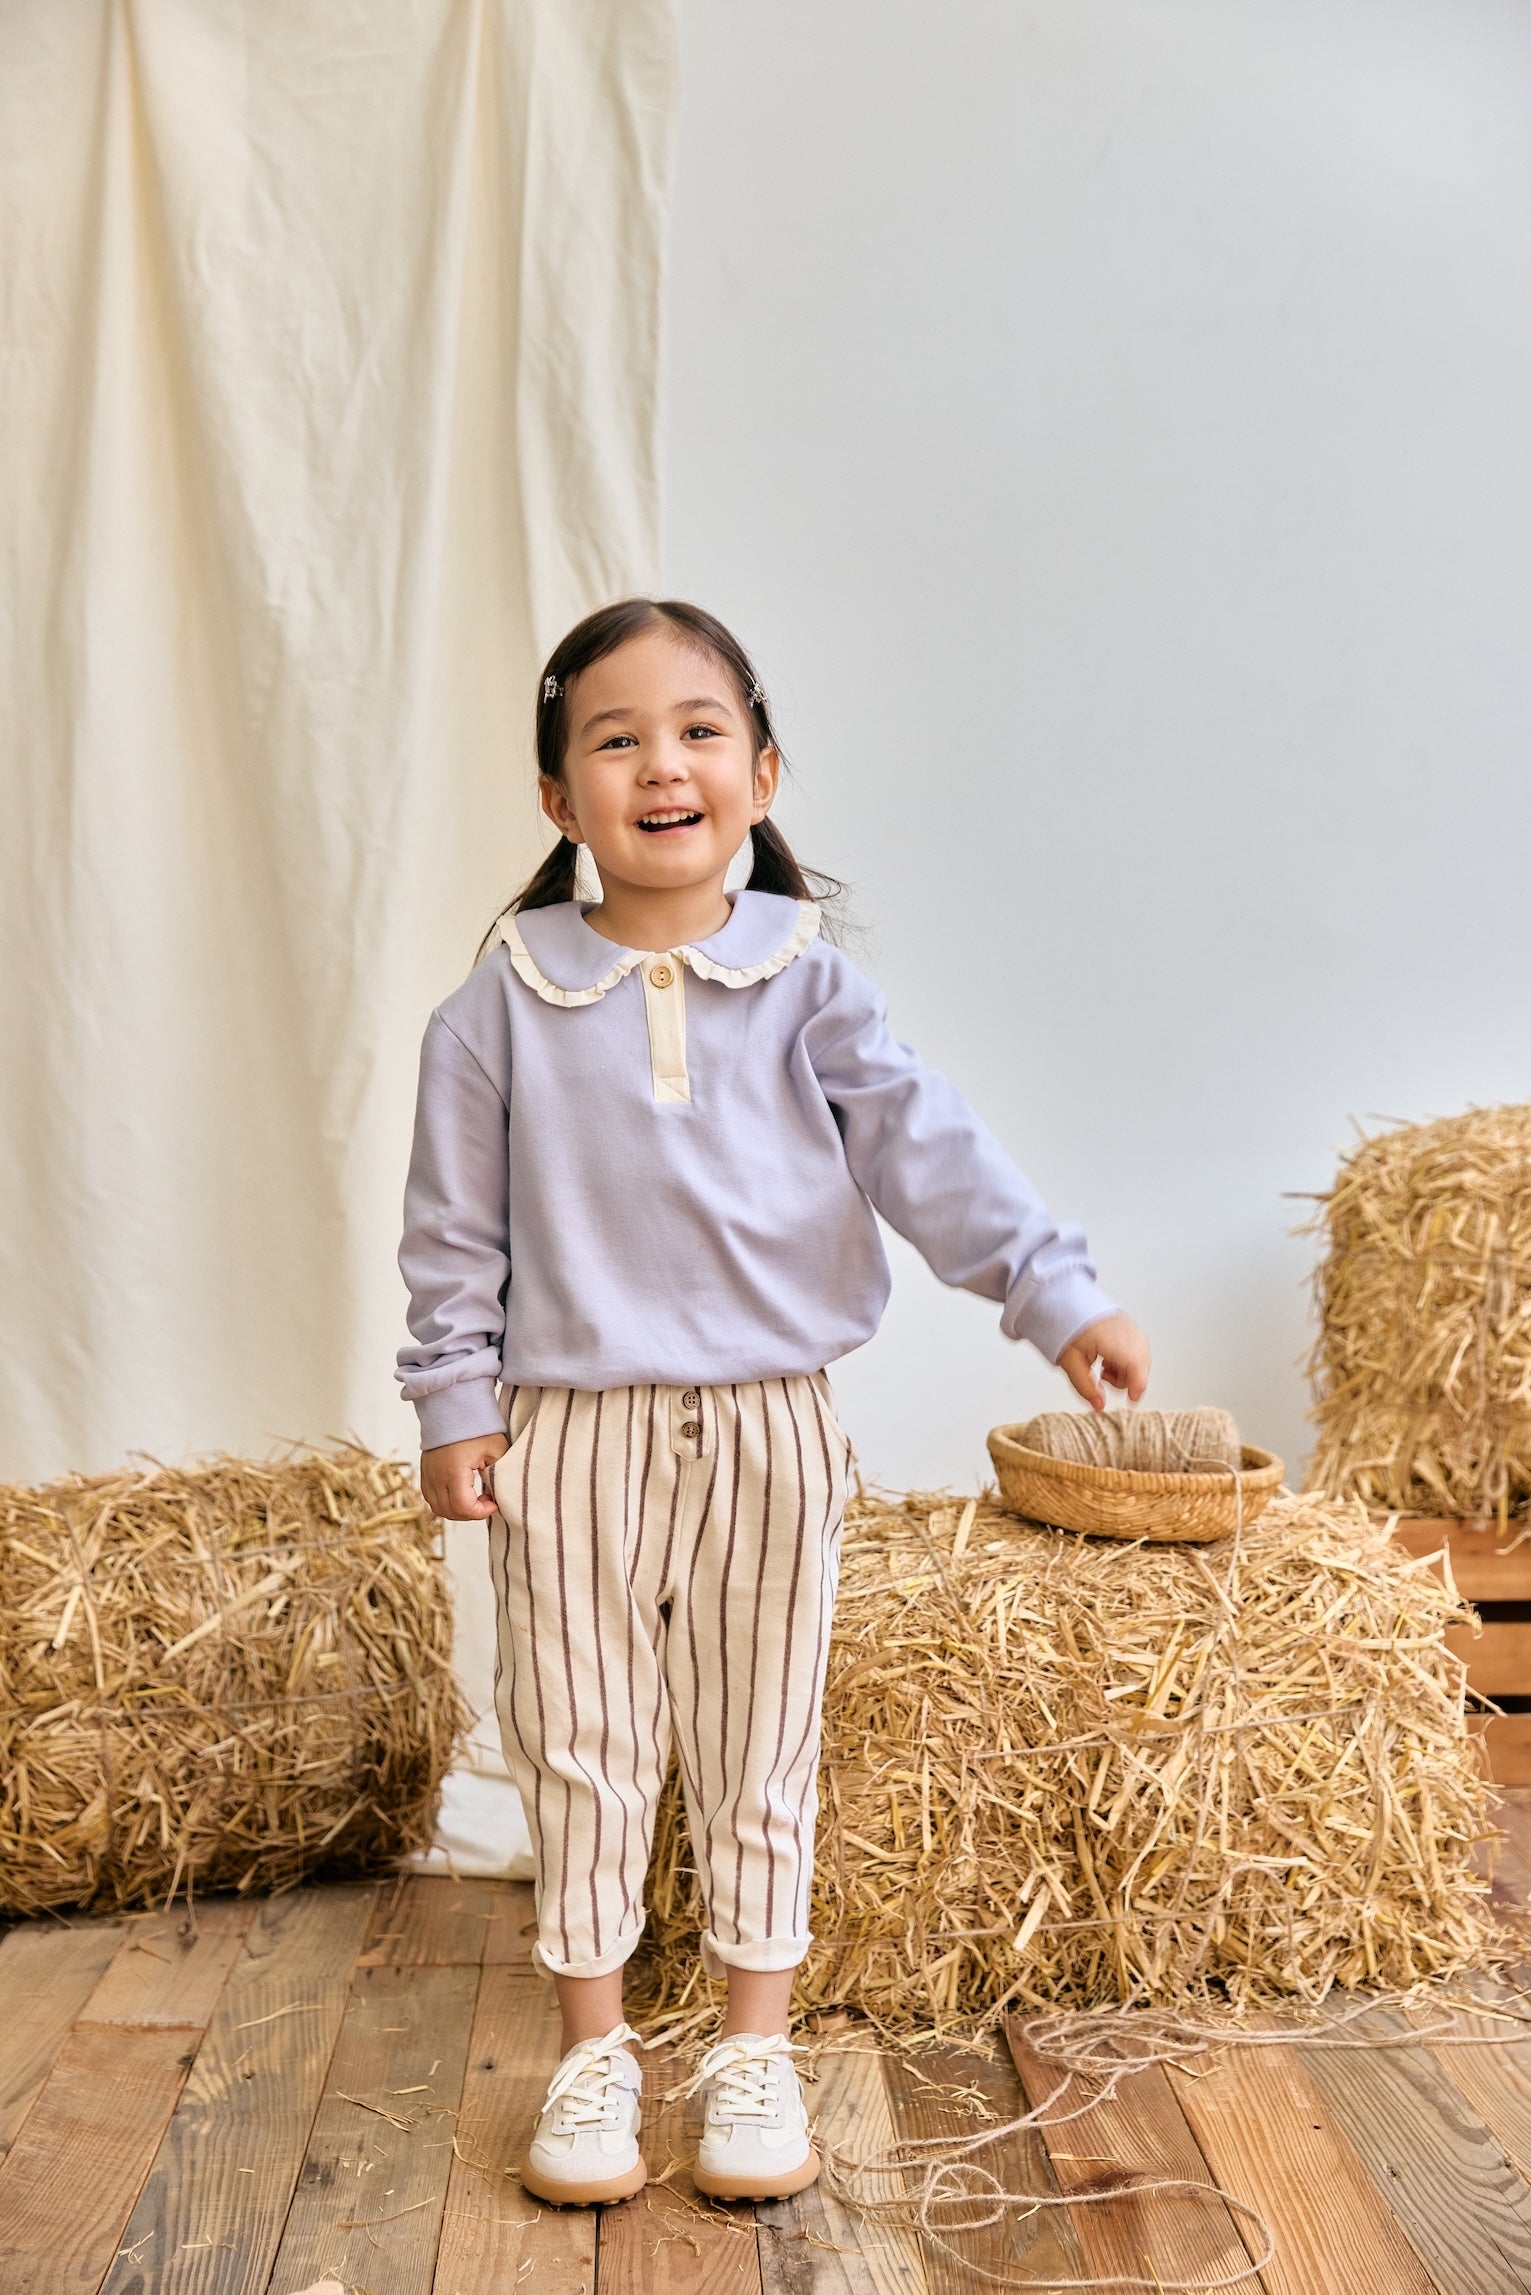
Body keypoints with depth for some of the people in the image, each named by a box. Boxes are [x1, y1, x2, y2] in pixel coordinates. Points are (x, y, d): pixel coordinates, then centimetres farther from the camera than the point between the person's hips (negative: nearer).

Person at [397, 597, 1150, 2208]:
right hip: (573, 1431, 0)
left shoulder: (805, 982, -1)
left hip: (769, 1428, 1)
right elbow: (453, 1225, 2)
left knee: (761, 1750, 11)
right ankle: (593, 2047, 27)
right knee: (580, 1745, 9)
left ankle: (754, 2048, 28)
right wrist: (456, 1405, -1)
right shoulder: (506, 1000, -2)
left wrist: (1056, 1293, -16)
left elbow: (925, 1147, -7)